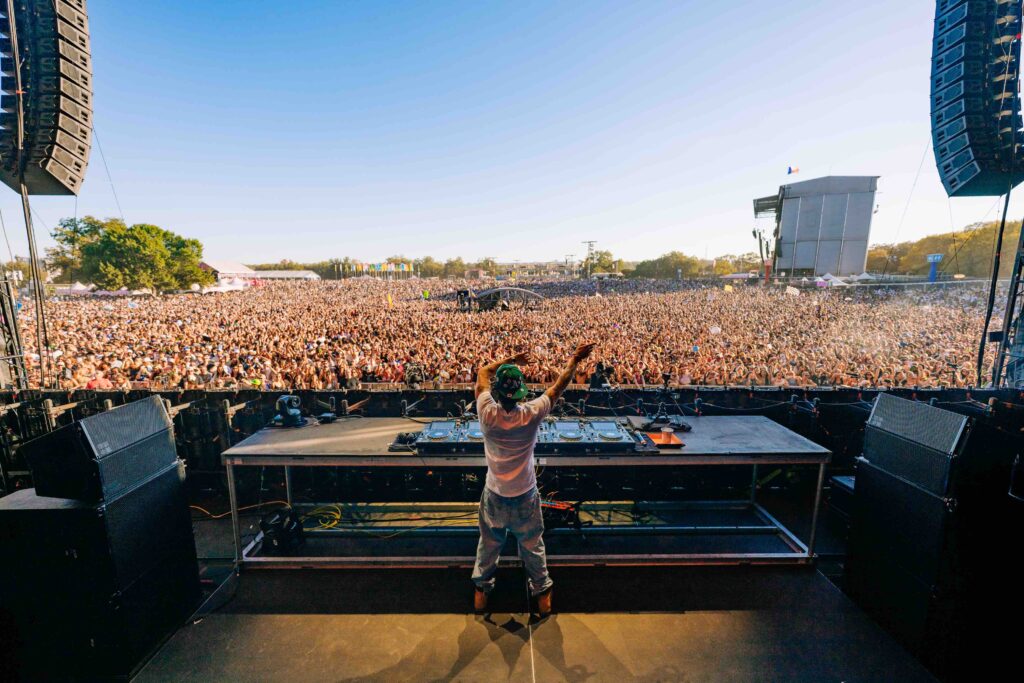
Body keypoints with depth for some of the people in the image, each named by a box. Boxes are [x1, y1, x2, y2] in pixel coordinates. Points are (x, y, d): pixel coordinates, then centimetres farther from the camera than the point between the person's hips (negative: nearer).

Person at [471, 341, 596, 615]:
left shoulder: (487, 412, -25)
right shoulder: (531, 414, -27)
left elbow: (483, 372, -7)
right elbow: (559, 385, -12)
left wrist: (511, 360, 0)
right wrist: (575, 360, 1)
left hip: (494, 496, 1)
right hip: (525, 497, -1)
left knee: (488, 545, 25)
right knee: (532, 546, 23)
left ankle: (481, 590, 46)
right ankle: (542, 592, 44)